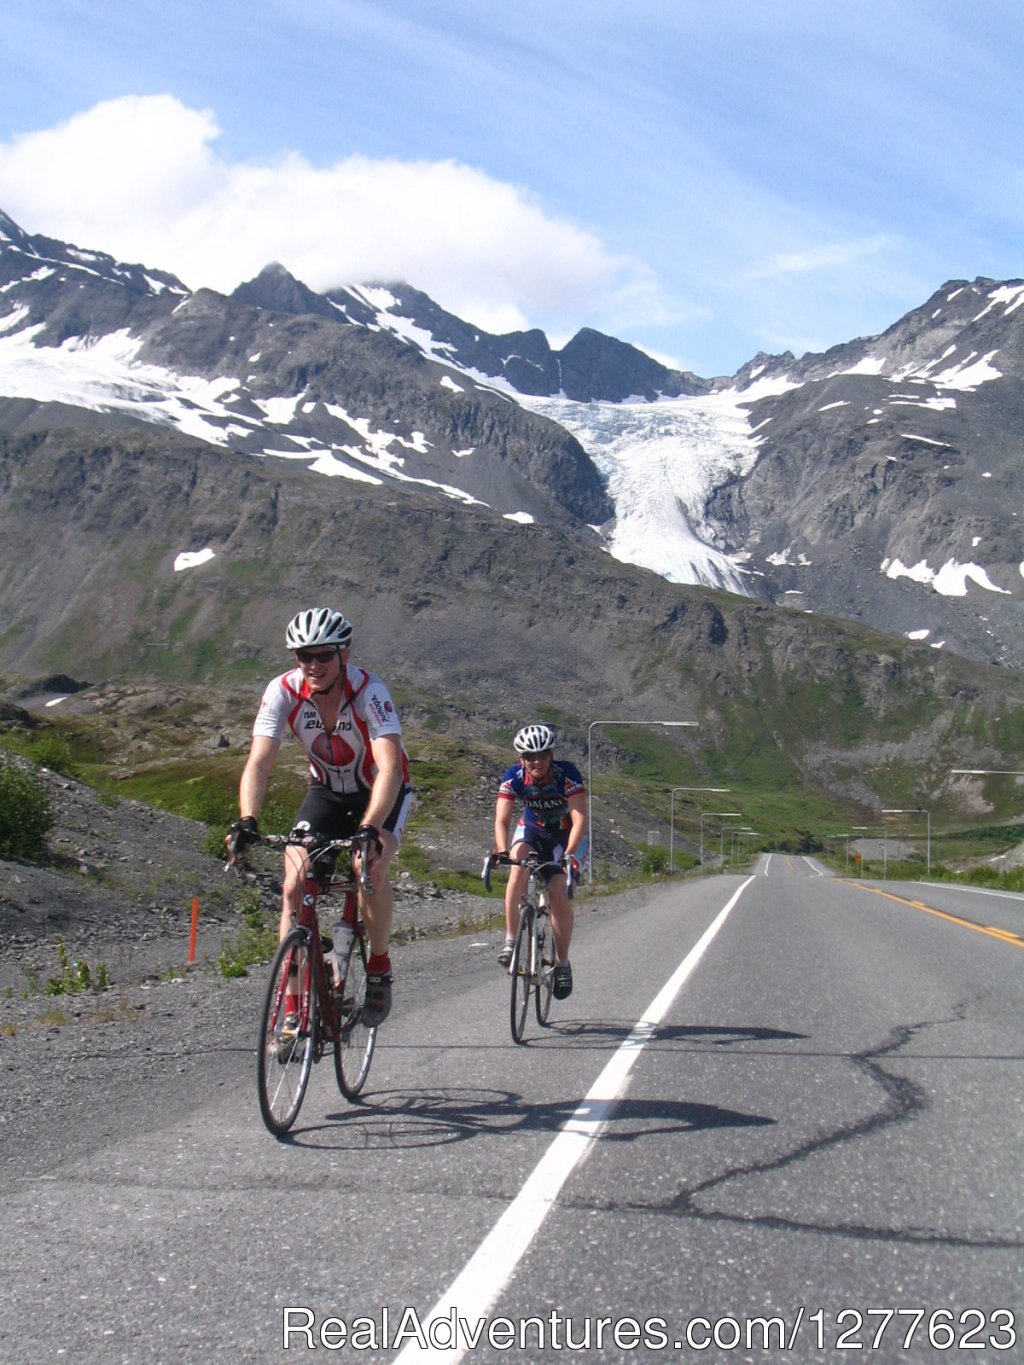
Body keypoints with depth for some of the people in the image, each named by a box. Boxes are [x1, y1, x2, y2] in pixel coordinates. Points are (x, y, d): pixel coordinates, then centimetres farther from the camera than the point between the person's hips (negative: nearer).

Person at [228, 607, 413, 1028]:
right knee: (294, 885, -14)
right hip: (326, 791, 3)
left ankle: (379, 968, -2)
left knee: (369, 869, -27)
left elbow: (390, 768, -40)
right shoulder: (283, 691, -21)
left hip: (381, 793, -3)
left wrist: (370, 828, -54)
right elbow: (258, 763, -27)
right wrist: (247, 821, -44)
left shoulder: (369, 691, -30)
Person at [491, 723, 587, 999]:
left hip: (566, 835, -2)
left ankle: (562, 962, -1)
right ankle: (510, 940, -21)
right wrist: (502, 851, -43)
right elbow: (502, 819, -25)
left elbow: (580, 818, -33)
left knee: (558, 893, -19)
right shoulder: (513, 777, -21)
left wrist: (569, 854, -48)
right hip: (532, 829, 2)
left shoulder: (567, 774, -28)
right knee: (518, 869, -30)